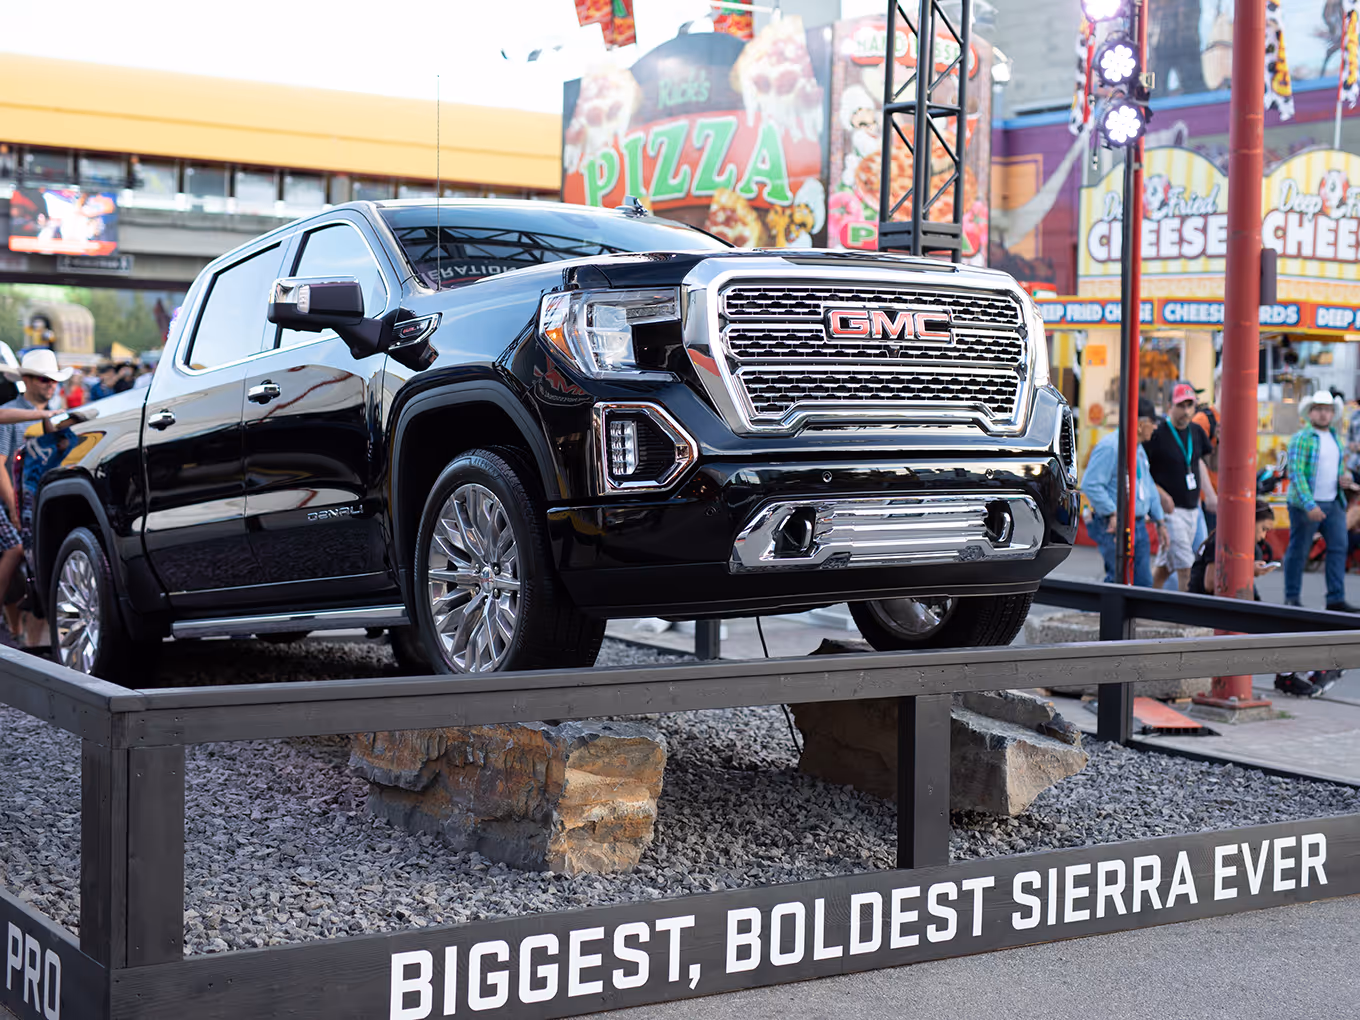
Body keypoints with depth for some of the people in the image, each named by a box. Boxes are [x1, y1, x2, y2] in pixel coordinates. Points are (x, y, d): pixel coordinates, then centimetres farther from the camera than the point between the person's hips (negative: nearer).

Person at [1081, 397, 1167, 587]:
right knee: (1119, 581, -8)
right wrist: (1112, 514, -22)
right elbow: (1090, 484, -21)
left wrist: (1159, 522, 25)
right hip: (1115, 528, -9)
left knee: (1143, 582, 9)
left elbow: (1149, 486, 26)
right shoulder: (1110, 447, -15)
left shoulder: (1139, 450, 17)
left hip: (1139, 525, 9)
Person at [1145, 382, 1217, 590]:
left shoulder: (1196, 432, 8)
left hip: (1192, 508, 7)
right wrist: (1160, 494, -20)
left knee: (1165, 563, 14)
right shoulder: (1157, 433, -14)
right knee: (1184, 566, -10)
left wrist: (1210, 495, 19)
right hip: (1170, 509, -7)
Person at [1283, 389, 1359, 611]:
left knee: (1339, 547, -3)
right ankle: (1291, 598, 12)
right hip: (1306, 504, -6)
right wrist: (1310, 505, -23)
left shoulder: (1334, 438, 15)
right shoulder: (1300, 439, -8)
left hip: (1333, 503, 6)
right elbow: (1295, 473, -16)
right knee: (1298, 551, 1)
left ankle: (1336, 599, -2)